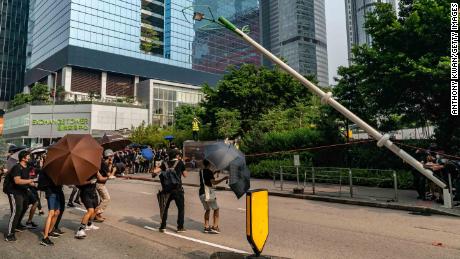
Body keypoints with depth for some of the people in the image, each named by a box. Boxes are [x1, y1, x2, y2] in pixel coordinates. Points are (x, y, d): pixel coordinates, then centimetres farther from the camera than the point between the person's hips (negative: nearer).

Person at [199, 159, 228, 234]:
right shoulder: (209, 172, -11)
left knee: (207, 210, 18)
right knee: (216, 209, 7)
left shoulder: (201, 172, 11)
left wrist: (215, 172, 28)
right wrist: (223, 179, -20)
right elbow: (213, 182, -21)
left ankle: (206, 227, 13)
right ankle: (215, 227, 0)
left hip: (201, 194, 7)